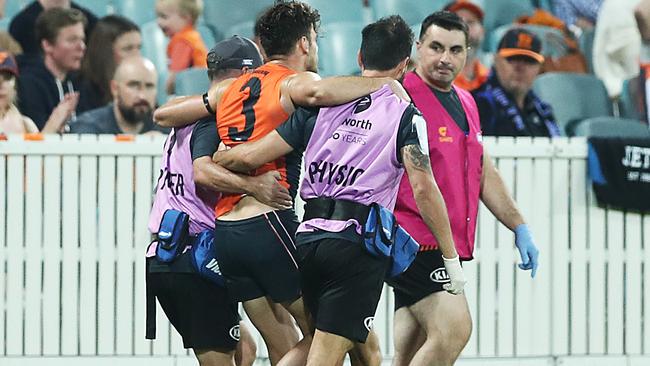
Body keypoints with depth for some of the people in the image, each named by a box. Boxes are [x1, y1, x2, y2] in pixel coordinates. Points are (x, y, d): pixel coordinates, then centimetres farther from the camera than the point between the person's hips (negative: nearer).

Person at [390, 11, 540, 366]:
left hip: (449, 248, 9)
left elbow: (484, 173, 26)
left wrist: (520, 228, 23)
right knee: (453, 329, -23)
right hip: (415, 241, -9)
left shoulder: (465, 103, 18)